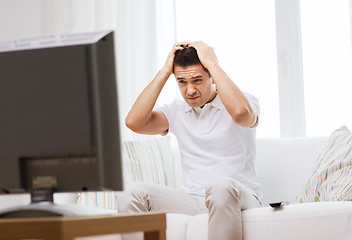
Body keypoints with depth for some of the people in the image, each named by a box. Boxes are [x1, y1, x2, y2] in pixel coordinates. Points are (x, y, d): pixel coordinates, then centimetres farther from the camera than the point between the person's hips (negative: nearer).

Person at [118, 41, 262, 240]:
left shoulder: (245, 101, 1)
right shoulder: (177, 111, 13)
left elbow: (240, 112, -26)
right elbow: (134, 122, -3)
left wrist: (212, 62, -14)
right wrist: (165, 71, -1)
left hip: (239, 198, -4)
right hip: (192, 200, 4)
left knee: (220, 185, -39)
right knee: (135, 192, -19)